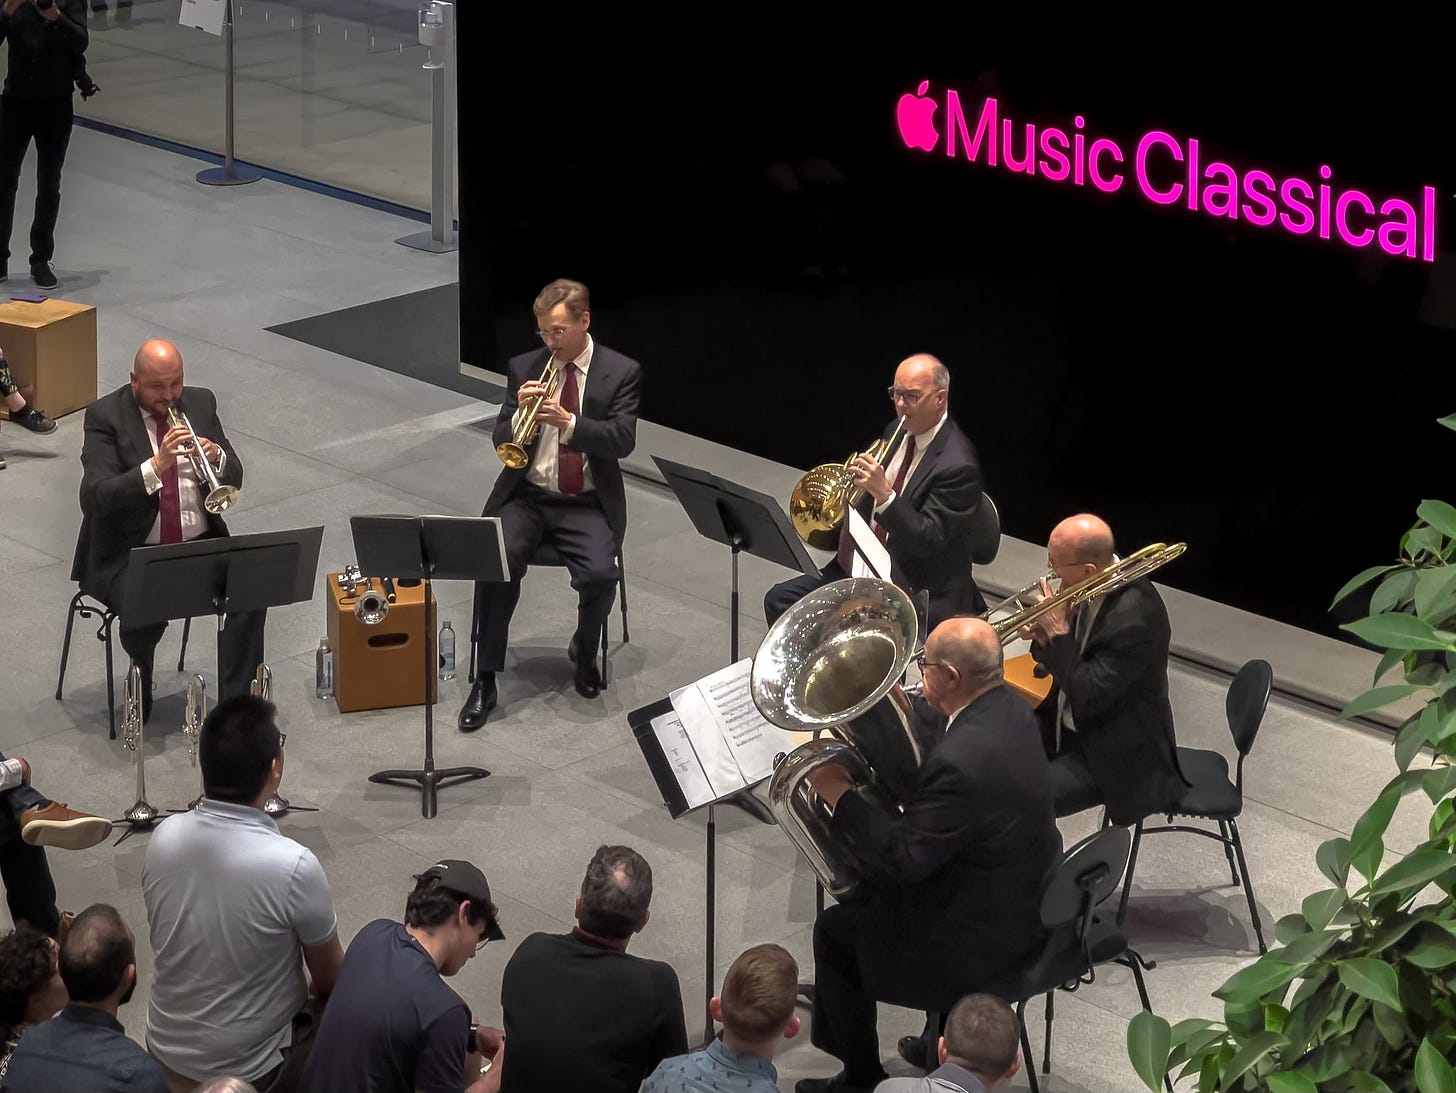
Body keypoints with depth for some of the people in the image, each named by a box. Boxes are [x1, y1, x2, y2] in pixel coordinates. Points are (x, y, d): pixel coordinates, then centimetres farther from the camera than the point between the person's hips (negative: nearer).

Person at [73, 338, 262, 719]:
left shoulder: (200, 403, 7)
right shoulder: (105, 415, -7)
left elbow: (233, 478, 8)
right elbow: (95, 498, -19)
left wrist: (217, 457, -16)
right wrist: (155, 466, -31)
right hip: (131, 553, -4)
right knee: (145, 614, -32)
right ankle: (140, 699, -1)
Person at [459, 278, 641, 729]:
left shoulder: (621, 372, 0)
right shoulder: (524, 368, 7)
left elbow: (622, 440, -12)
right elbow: (502, 439, 5)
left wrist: (567, 422, -27)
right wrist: (518, 412, -17)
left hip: (587, 503, -2)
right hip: (527, 497, 2)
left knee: (600, 574, -29)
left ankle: (585, 650, 6)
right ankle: (485, 682, -20)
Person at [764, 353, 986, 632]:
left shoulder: (958, 465, -20)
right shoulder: (897, 433, 7)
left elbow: (928, 543, -24)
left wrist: (884, 494, -34)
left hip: (920, 591, -9)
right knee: (780, 600, 1)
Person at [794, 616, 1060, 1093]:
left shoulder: (963, 761, -35)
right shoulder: (1007, 705, -6)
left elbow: (904, 857, -27)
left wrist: (840, 795, -17)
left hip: (984, 936, -9)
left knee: (836, 931, 10)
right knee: (863, 890, 26)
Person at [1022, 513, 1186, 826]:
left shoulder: (1135, 616, -31)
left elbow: (1088, 698, -26)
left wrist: (1058, 633, -23)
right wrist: (1046, 637, -13)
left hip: (1115, 753, -9)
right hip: (1070, 724, 9)